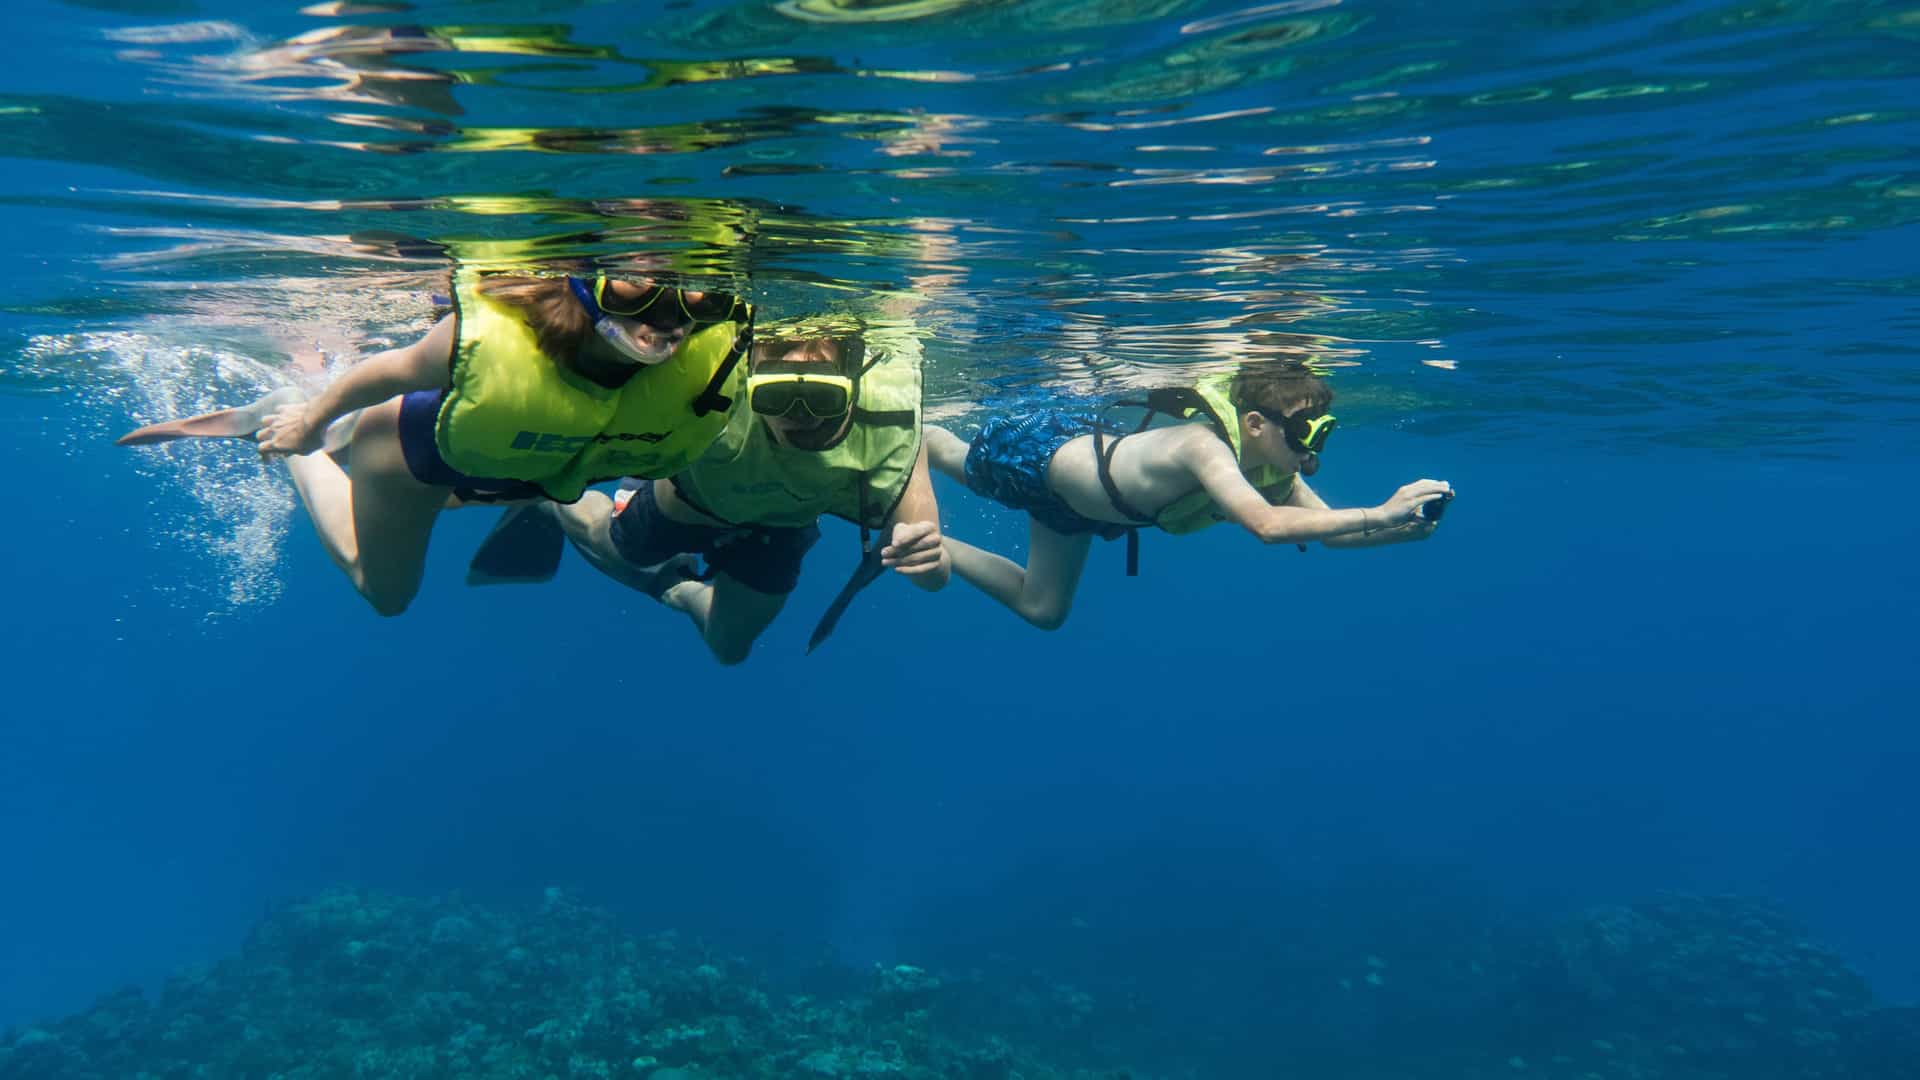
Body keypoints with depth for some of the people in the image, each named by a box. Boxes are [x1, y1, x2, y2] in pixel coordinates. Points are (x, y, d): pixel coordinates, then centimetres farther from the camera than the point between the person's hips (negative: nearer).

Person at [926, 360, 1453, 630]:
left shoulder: (1273, 470, -20)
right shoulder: (1205, 446, -44)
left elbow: (1329, 526, -15)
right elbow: (1267, 524, -58)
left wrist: (1408, 529, -32)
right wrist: (1380, 513, -56)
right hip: (1044, 452, -8)